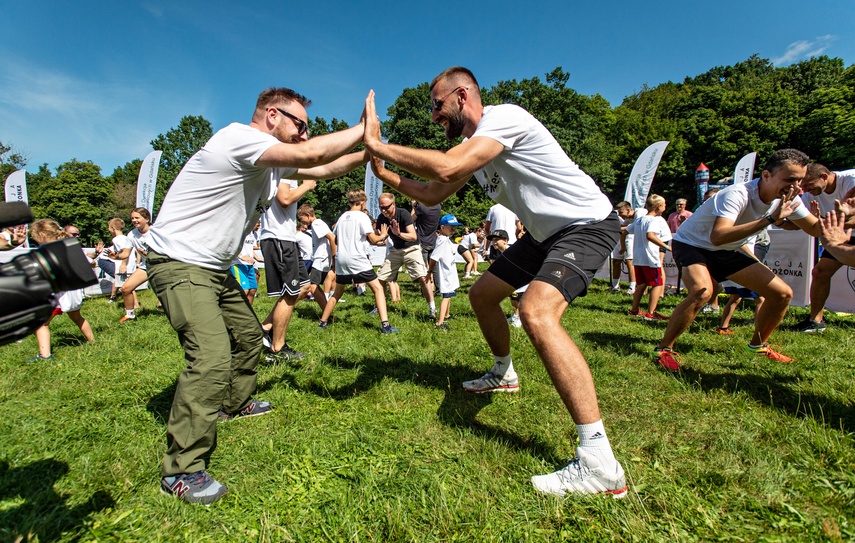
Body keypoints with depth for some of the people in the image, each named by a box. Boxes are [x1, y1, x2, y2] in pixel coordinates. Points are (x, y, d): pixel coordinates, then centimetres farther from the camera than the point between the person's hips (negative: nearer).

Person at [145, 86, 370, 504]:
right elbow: (311, 155, -32)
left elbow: (323, 170, 14)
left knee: (248, 334, 19)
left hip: (214, 268, 10)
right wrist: (364, 129, -19)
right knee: (212, 356, -21)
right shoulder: (238, 138, -20)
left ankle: (234, 403, 43)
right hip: (178, 263, -10)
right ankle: (181, 471, -8)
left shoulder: (272, 162, 9)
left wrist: (368, 152, 5)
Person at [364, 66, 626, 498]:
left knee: (537, 313, -32)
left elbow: (445, 169, -35)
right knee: (482, 293, 14)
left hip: (587, 223, -10)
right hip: (547, 232, 10)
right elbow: (434, 195, 14)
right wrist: (385, 174, 4)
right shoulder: (473, 145, 10)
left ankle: (600, 464, -26)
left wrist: (378, 144, -25)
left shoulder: (504, 117, -20)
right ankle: (503, 374, 38)